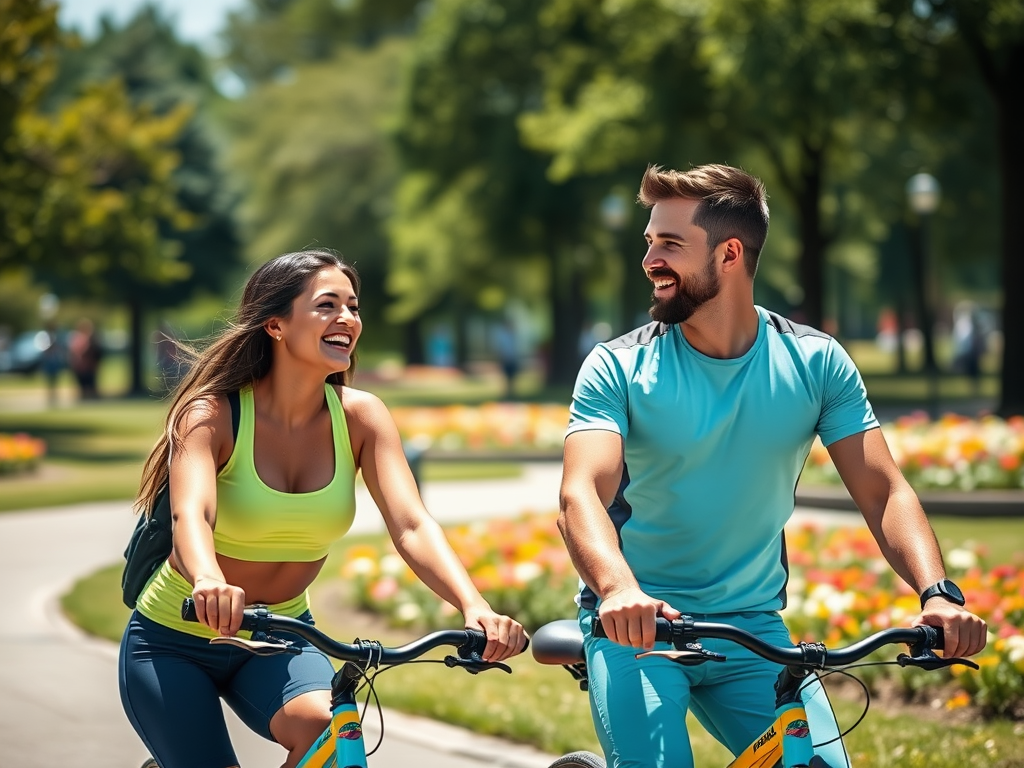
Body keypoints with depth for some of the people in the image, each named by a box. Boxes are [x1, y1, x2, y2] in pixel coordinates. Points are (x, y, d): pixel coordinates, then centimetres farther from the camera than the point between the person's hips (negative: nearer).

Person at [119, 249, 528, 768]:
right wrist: (210, 583, -60)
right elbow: (190, 515, -37)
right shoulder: (212, 414, -19)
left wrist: (475, 608, -41)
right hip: (175, 642, -2)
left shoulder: (359, 417, -10)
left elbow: (412, 525, -22)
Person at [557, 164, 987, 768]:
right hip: (634, 625, -2)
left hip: (753, 628, 2)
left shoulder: (815, 363, -3)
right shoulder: (617, 368, -9)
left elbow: (884, 492, -6)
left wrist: (939, 593, -25)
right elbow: (582, 495, -22)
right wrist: (619, 590, -43)